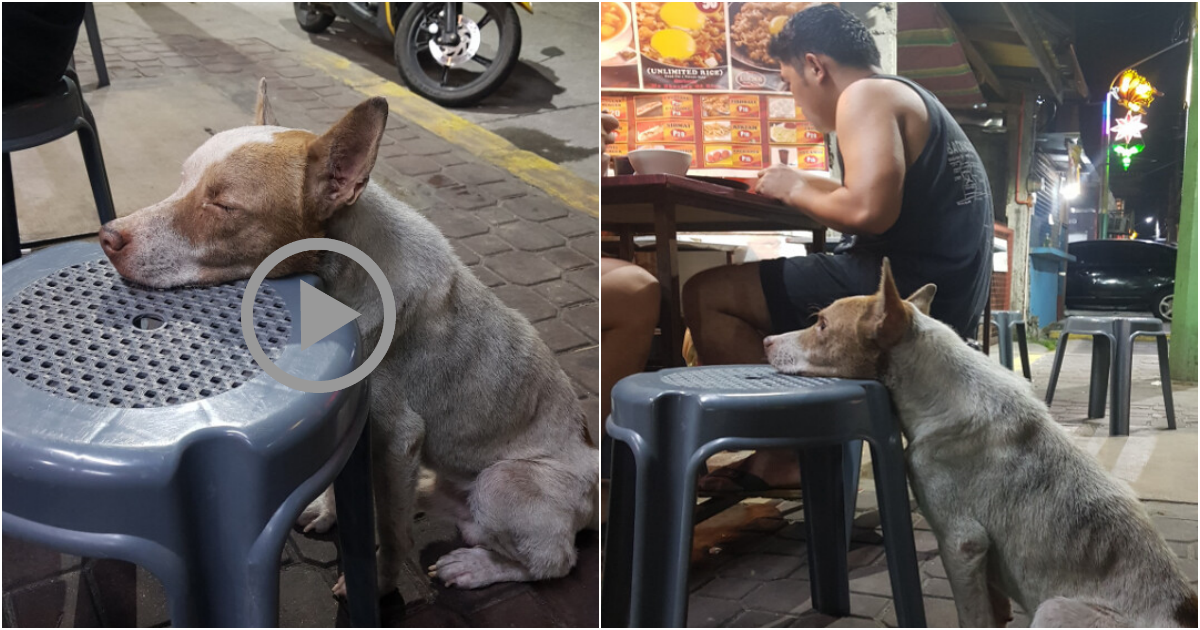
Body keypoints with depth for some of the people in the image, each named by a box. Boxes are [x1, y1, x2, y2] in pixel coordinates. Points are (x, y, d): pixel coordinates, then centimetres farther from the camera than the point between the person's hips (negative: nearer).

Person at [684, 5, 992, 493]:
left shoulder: (866, 95, -9)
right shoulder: (913, 100, 23)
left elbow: (869, 210, -24)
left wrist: (795, 189, -6)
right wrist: (805, 187, 14)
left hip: (903, 289, -11)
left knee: (706, 296, -9)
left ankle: (781, 460, -6)